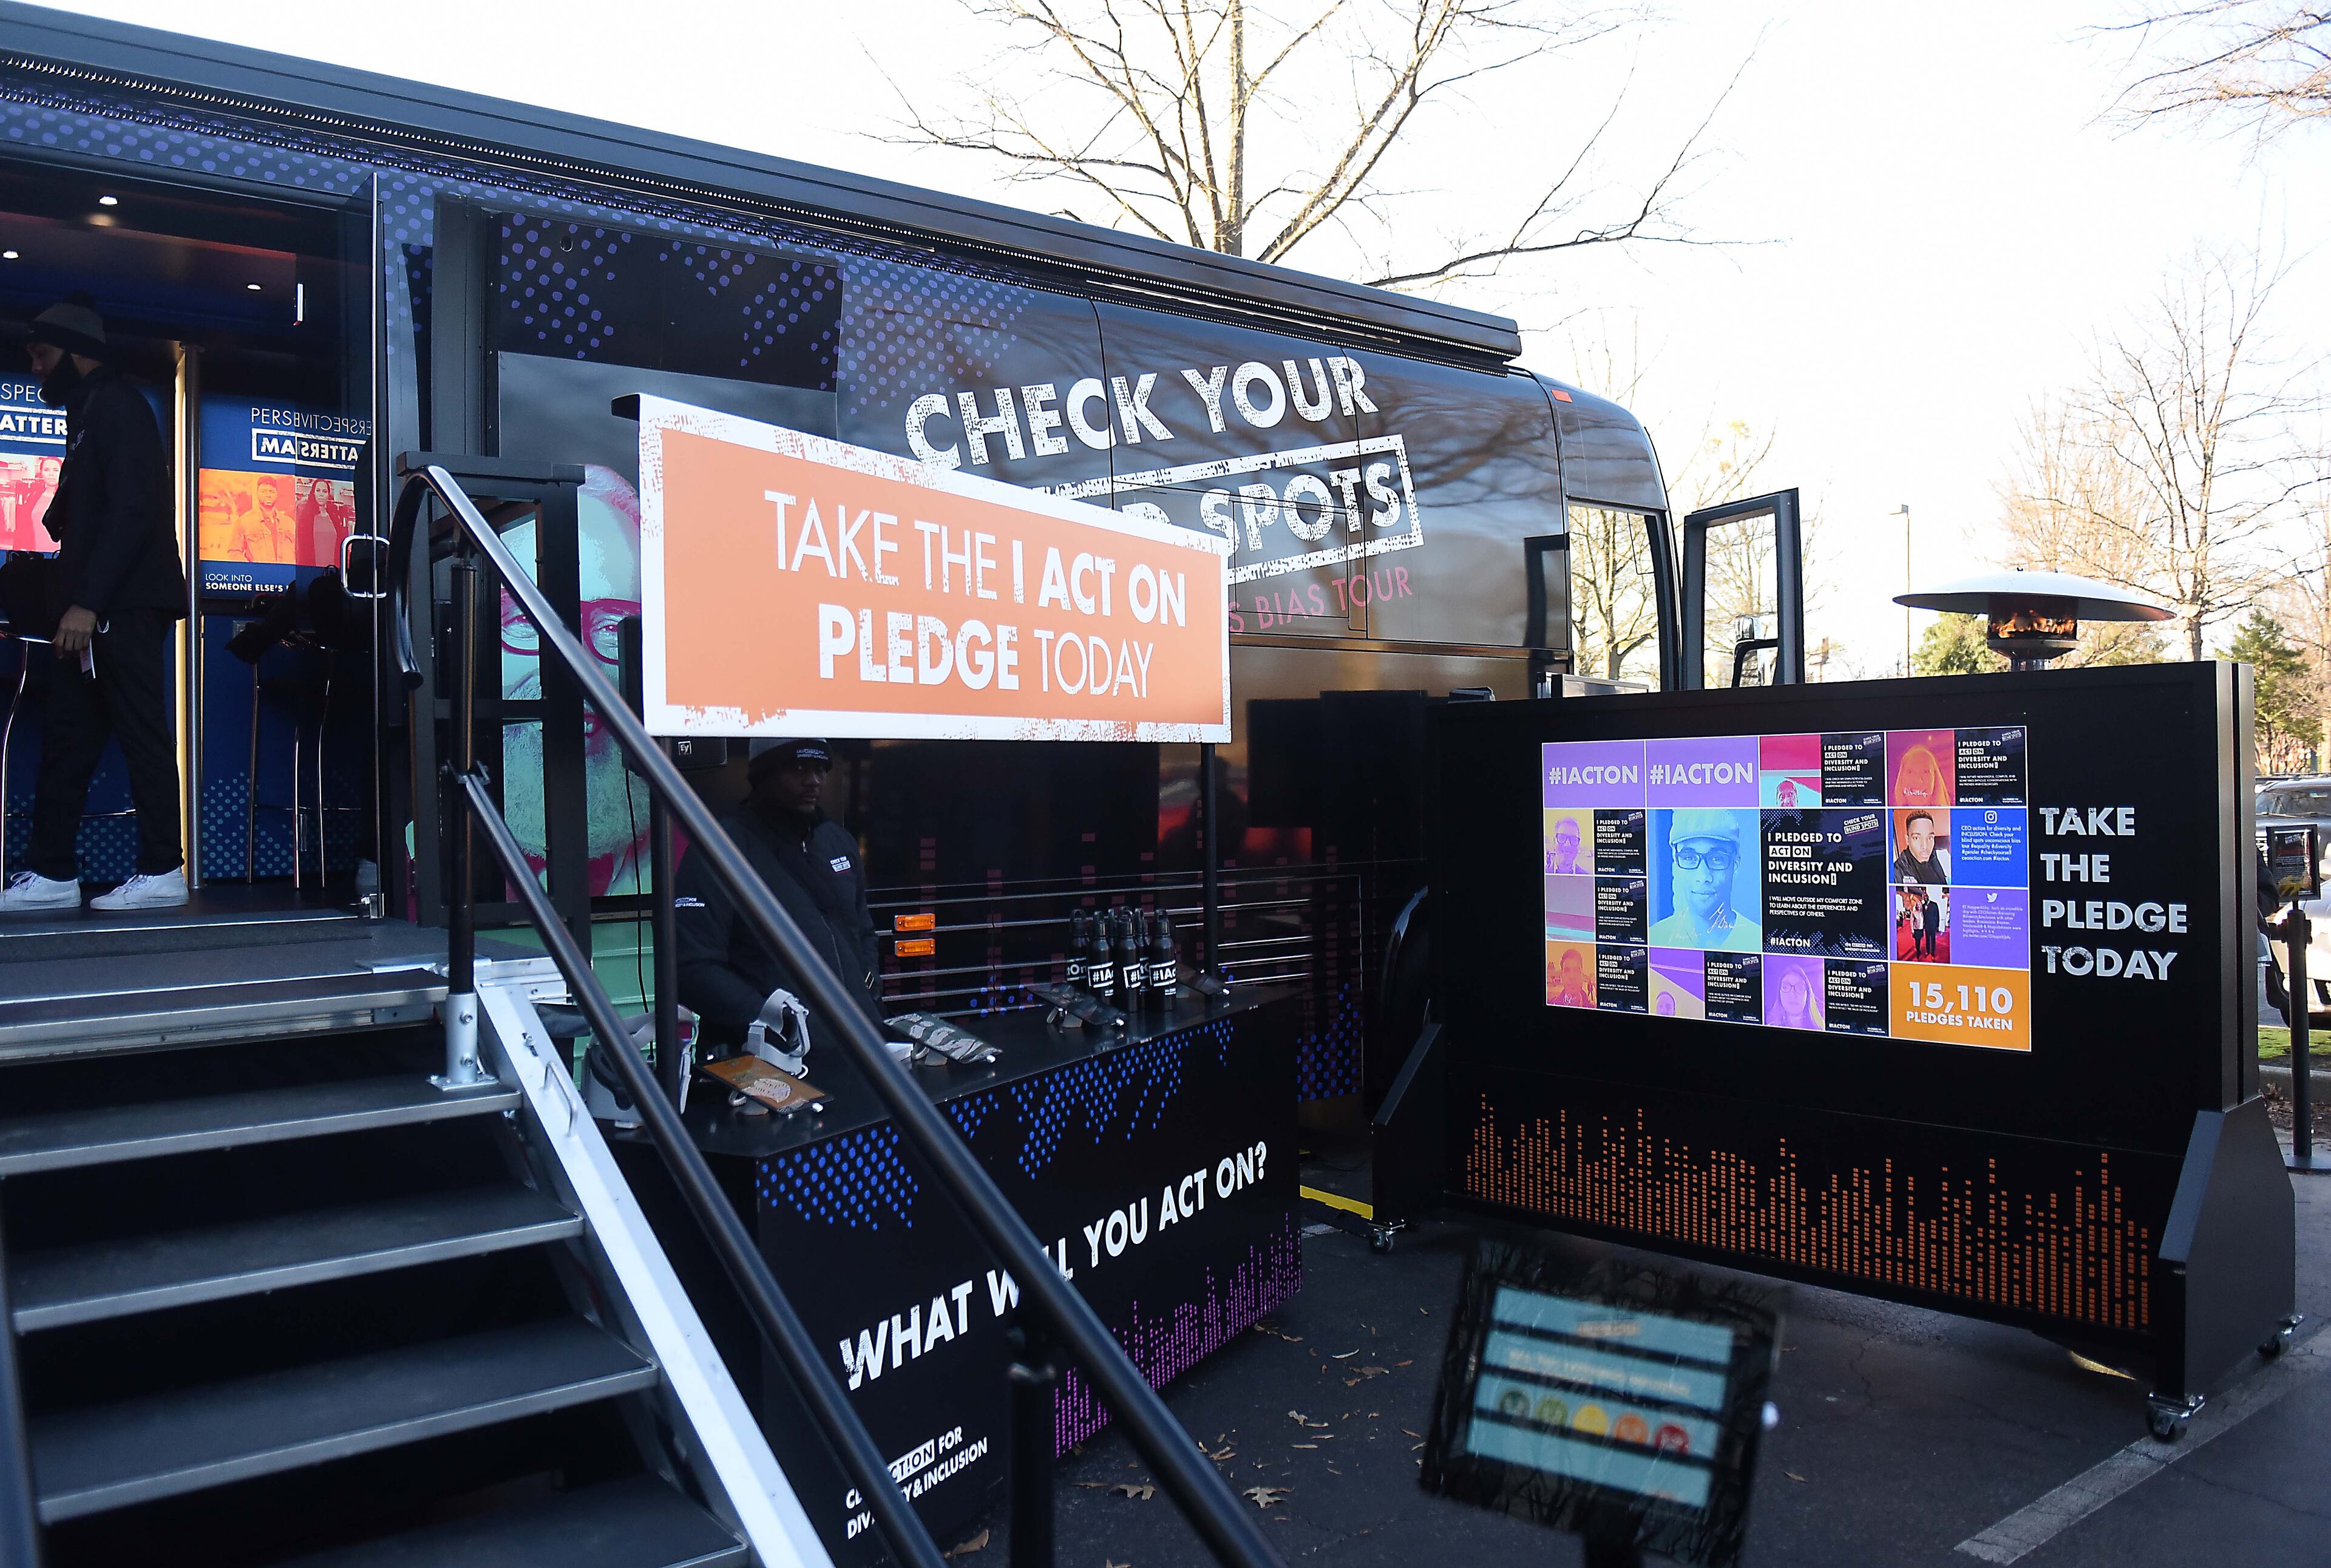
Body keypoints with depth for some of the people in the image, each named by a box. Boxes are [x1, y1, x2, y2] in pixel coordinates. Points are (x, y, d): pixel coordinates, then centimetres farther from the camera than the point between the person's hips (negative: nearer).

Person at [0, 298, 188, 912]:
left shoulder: (118, 406, -6)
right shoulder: (90, 413, 23)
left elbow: (131, 511, -17)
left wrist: (86, 602, -21)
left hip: (125, 606, -10)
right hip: (97, 609, 10)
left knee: (141, 732, -8)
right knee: (66, 739, 9)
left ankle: (162, 873, -4)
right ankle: (51, 873, 13)